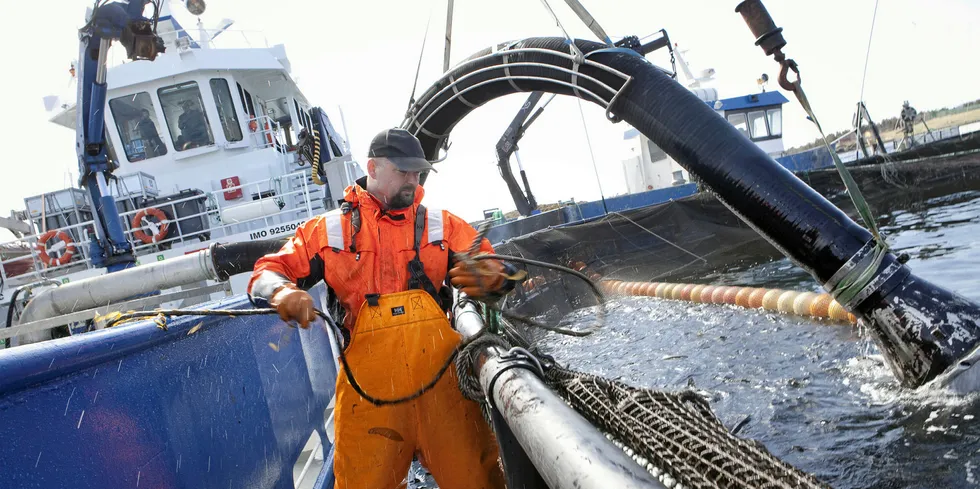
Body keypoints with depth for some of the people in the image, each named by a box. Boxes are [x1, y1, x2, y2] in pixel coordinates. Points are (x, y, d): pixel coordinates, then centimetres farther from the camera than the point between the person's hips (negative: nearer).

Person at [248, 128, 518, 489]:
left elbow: (494, 268, 11)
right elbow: (268, 273, 13)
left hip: (443, 372, 1)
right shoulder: (328, 229, 14)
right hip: (368, 383, 0)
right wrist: (282, 292, -11)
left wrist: (491, 277, -14)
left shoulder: (442, 225, 15)